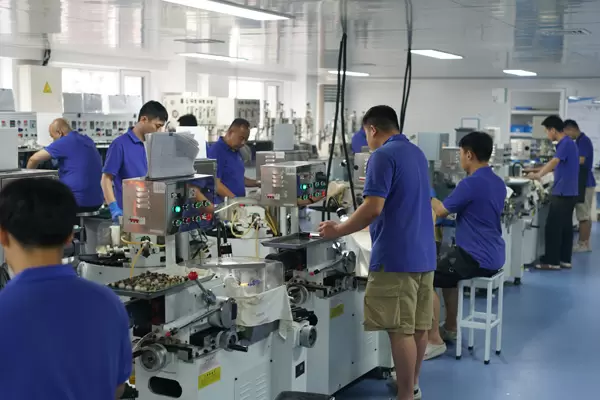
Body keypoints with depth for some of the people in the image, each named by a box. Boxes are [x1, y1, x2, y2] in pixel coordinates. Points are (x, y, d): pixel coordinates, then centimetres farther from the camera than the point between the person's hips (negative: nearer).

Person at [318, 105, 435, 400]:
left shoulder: (383, 155, -13)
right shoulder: (417, 153, 15)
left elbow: (373, 209, -21)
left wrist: (338, 230, -9)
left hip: (396, 257, -9)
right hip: (423, 253, 9)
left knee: (400, 330, -4)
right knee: (419, 325, 16)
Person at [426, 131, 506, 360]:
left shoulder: (470, 183, -19)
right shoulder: (498, 183, 9)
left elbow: (441, 211, -7)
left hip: (477, 257, -10)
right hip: (493, 256, 10)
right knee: (446, 270, 30)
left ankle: (435, 341, -6)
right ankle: (450, 328, 35)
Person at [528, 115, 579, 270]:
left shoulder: (566, 143, -15)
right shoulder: (567, 143, 16)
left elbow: (554, 162, -27)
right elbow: (556, 166, 23)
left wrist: (538, 175, -29)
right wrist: (537, 170, 20)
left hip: (563, 193, -10)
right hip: (568, 192, 10)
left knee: (553, 227, -6)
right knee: (566, 227, 11)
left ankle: (552, 261, -2)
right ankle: (565, 259, 16)